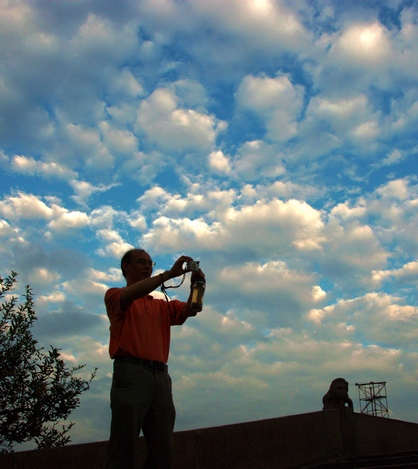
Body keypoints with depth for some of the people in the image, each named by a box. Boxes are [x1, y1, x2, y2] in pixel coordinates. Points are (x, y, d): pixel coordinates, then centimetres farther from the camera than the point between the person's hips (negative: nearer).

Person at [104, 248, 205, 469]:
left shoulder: (162, 305, 26)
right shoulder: (114, 296, 12)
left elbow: (189, 309, 10)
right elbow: (131, 294, -11)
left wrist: (195, 285, -9)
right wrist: (169, 273, -16)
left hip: (161, 377, 5)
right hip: (131, 373, -5)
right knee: (123, 448, -8)